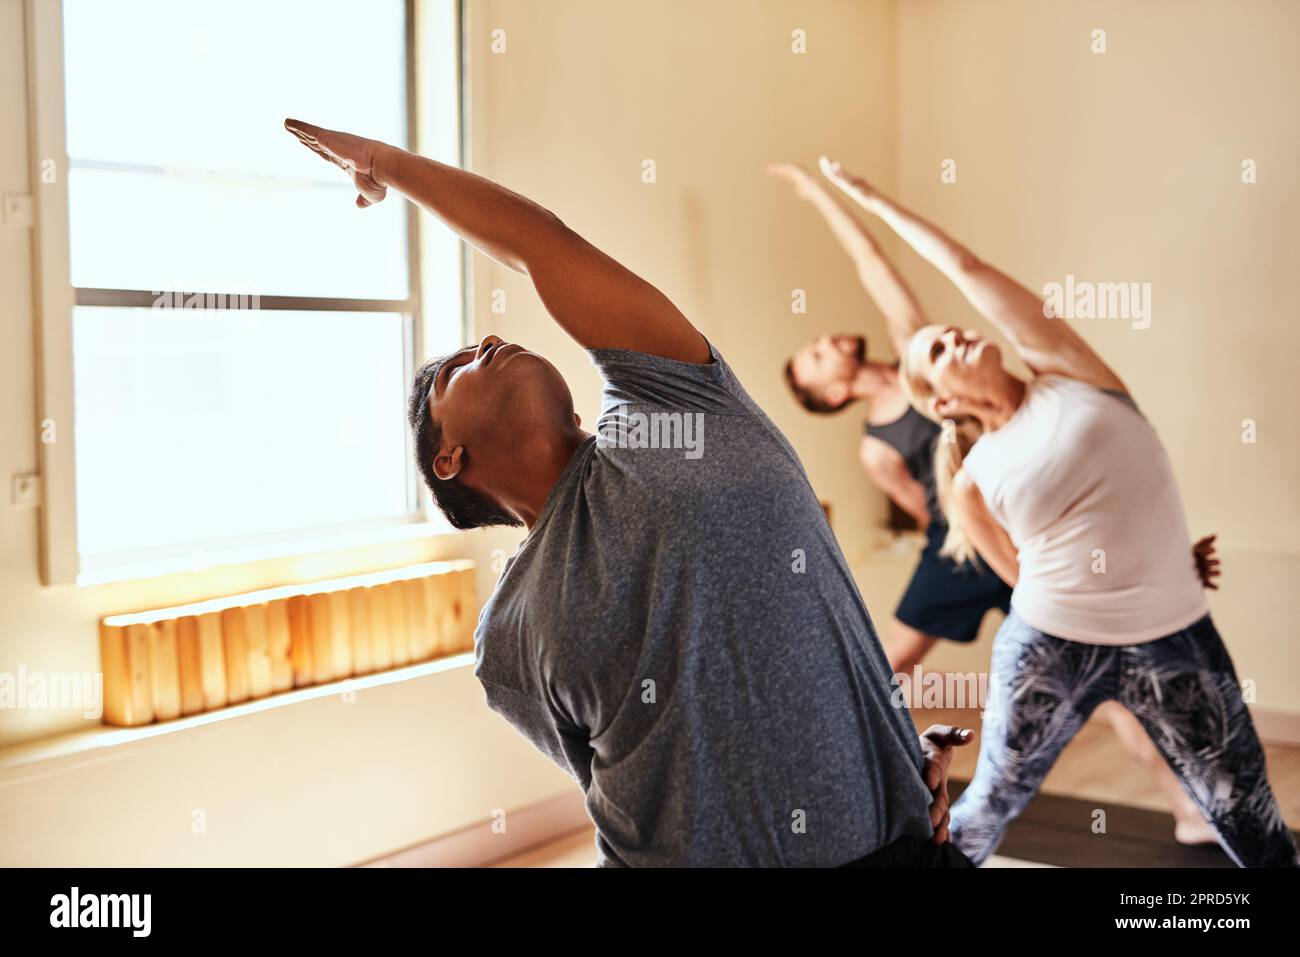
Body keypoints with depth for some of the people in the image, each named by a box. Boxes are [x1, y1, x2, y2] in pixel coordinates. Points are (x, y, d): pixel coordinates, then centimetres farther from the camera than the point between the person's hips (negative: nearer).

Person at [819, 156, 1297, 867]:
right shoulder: (972, 483, 1)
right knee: (990, 804, 14)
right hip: (1050, 646, -1)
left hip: (1175, 640, 1)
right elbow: (1026, 577, 9)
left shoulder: (1067, 373, 2)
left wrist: (871, 196, 5)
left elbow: (964, 267, -1)